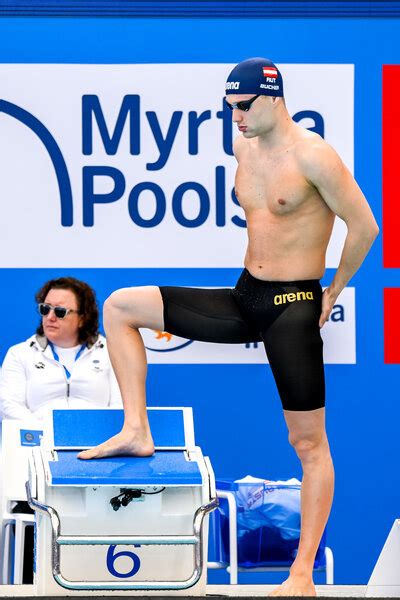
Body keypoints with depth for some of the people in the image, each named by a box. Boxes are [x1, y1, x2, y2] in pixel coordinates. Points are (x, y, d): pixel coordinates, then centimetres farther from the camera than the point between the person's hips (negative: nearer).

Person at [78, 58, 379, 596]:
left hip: (293, 308, -8)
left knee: (309, 444, -2)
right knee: (120, 306, 3)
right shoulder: (243, 147, 7)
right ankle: (137, 431, 4)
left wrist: (332, 293, -5)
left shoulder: (312, 155, -16)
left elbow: (364, 227, -14)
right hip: (245, 298, 8)